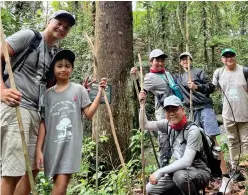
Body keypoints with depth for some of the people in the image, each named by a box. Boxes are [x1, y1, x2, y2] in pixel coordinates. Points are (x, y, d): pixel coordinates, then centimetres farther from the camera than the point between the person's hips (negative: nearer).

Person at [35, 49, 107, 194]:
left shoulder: (79, 90, 3)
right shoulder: (48, 94, 7)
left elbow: (89, 114, -2)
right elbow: (43, 123, 5)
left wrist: (100, 93, -9)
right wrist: (39, 149, 0)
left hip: (71, 144, -2)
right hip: (52, 146, 2)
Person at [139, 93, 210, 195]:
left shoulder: (192, 130, -22)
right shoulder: (168, 124, -1)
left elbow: (186, 161, -31)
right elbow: (145, 125, 5)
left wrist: (160, 172, -34)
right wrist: (142, 104, -6)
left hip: (200, 172, -7)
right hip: (179, 171, 7)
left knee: (180, 175, -38)